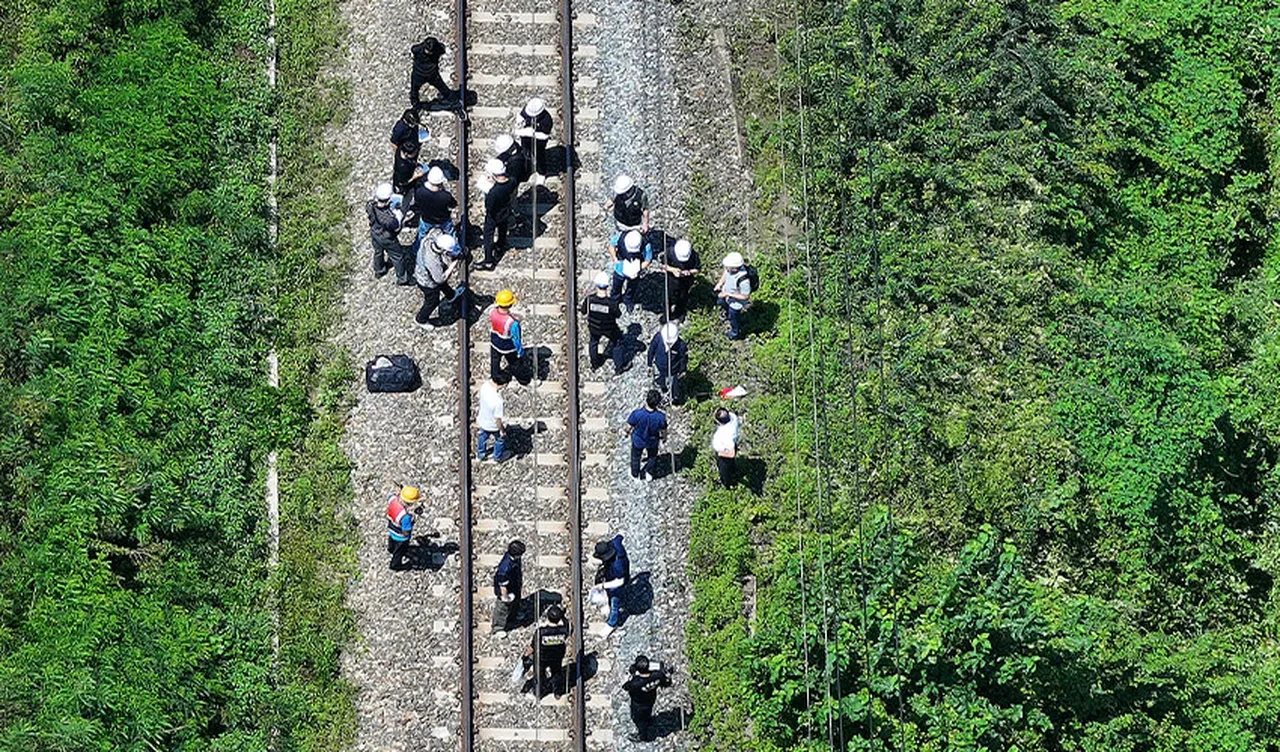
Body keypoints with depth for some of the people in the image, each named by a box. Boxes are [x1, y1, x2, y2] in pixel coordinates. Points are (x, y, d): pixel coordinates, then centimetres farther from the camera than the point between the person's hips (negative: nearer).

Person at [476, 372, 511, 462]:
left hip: (483, 420, 6)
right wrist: (502, 430, -12)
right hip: (493, 426, -6)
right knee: (500, 439, 28)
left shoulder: (484, 385, -26)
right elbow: (497, 419, -31)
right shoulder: (497, 401, -45)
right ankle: (498, 457, 54)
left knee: (483, 437, 34)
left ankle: (480, 454, 60)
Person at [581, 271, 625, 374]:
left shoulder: (589, 300, -29)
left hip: (594, 328, 3)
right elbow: (618, 315, -16)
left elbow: (584, 312, -12)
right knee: (617, 342, 26)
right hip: (609, 329, -2)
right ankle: (618, 367, 38)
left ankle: (594, 365, 53)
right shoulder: (611, 303, -35)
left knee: (594, 342, 33)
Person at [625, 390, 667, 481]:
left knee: (636, 457, 31)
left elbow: (629, 426, -19)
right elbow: (664, 431, -15)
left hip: (638, 440, 0)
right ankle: (649, 474, 56)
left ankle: (635, 475, 55)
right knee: (652, 457, 34)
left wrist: (628, 432, 6)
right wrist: (663, 437, 9)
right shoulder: (661, 417, -35)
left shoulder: (637, 414, -38)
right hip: (652, 442, 0)